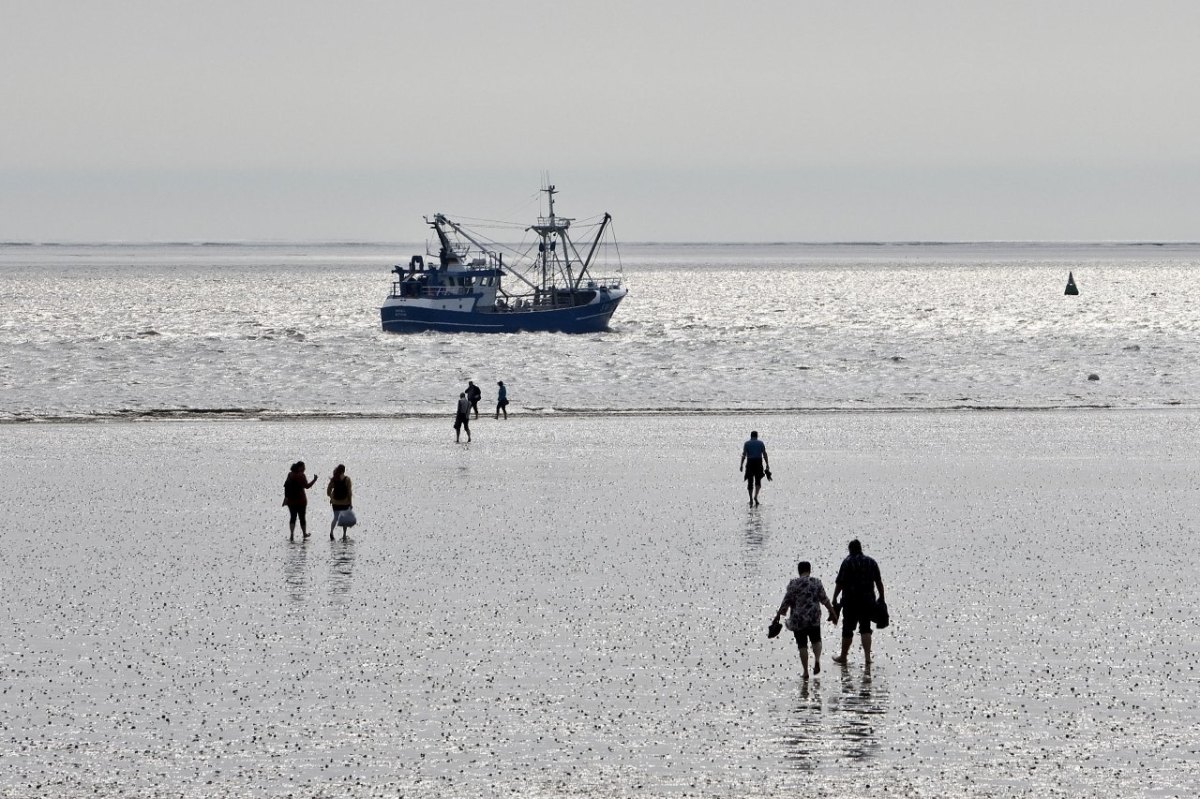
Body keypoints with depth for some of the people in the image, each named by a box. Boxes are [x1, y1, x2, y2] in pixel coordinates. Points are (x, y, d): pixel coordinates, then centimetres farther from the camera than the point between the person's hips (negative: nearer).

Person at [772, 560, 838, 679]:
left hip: (798, 620, -1)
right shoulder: (816, 582, -2)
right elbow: (825, 600, 1)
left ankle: (805, 671, 4)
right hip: (814, 618, 1)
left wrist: (778, 615, 3)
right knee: (816, 640, 21)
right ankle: (817, 660, -5)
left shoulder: (793, 583, -7)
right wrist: (833, 613, 12)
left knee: (802, 645, 6)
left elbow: (786, 602, -7)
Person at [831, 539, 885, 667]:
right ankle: (867, 656, -5)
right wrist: (881, 598, 17)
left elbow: (840, 583, -10)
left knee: (848, 629, 6)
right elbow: (879, 582, 9)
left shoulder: (847, 562, -7)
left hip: (851, 600, -4)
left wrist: (834, 599, -6)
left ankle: (843, 657, 16)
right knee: (865, 628, 8)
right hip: (868, 601, 4)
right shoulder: (871, 562, 6)